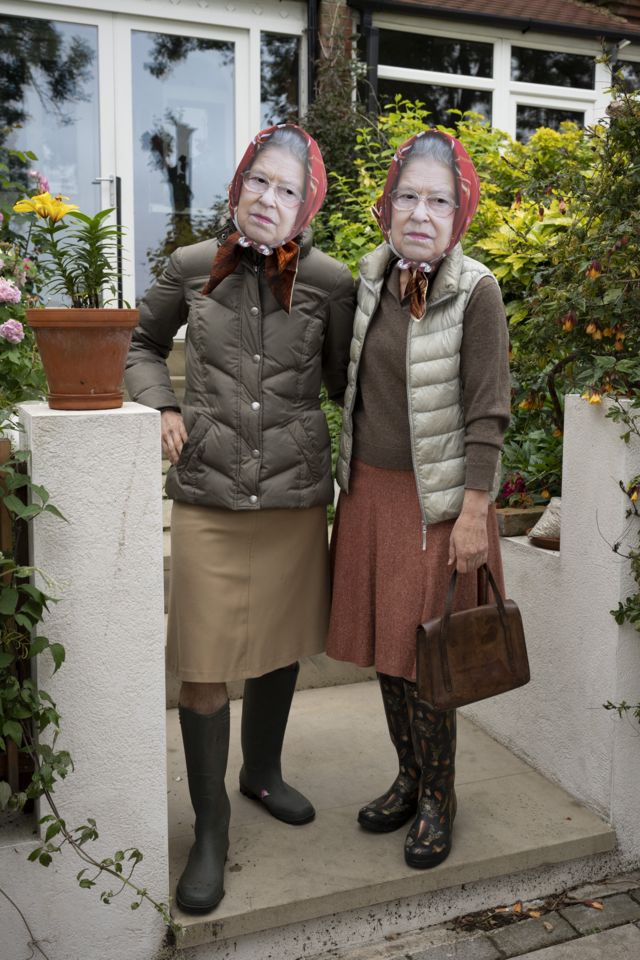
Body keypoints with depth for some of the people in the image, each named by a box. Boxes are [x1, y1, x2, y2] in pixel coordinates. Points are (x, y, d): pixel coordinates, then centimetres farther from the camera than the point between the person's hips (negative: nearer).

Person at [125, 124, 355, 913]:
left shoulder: (329, 282, -1)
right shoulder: (192, 268, 1)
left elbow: (343, 381, 9)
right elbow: (142, 344, 16)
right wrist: (162, 408, 1)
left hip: (296, 494, 1)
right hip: (207, 497, -1)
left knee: (281, 645, 17)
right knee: (204, 667, 1)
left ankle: (262, 772, 44)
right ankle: (210, 830, 21)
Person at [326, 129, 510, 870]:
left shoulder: (476, 291, -12)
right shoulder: (373, 274, 4)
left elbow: (486, 413, -13)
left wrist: (474, 512, -16)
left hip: (435, 499, -5)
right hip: (369, 490, 6)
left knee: (424, 656, 3)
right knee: (384, 647, 13)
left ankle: (438, 800, 23)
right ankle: (409, 777, 32)